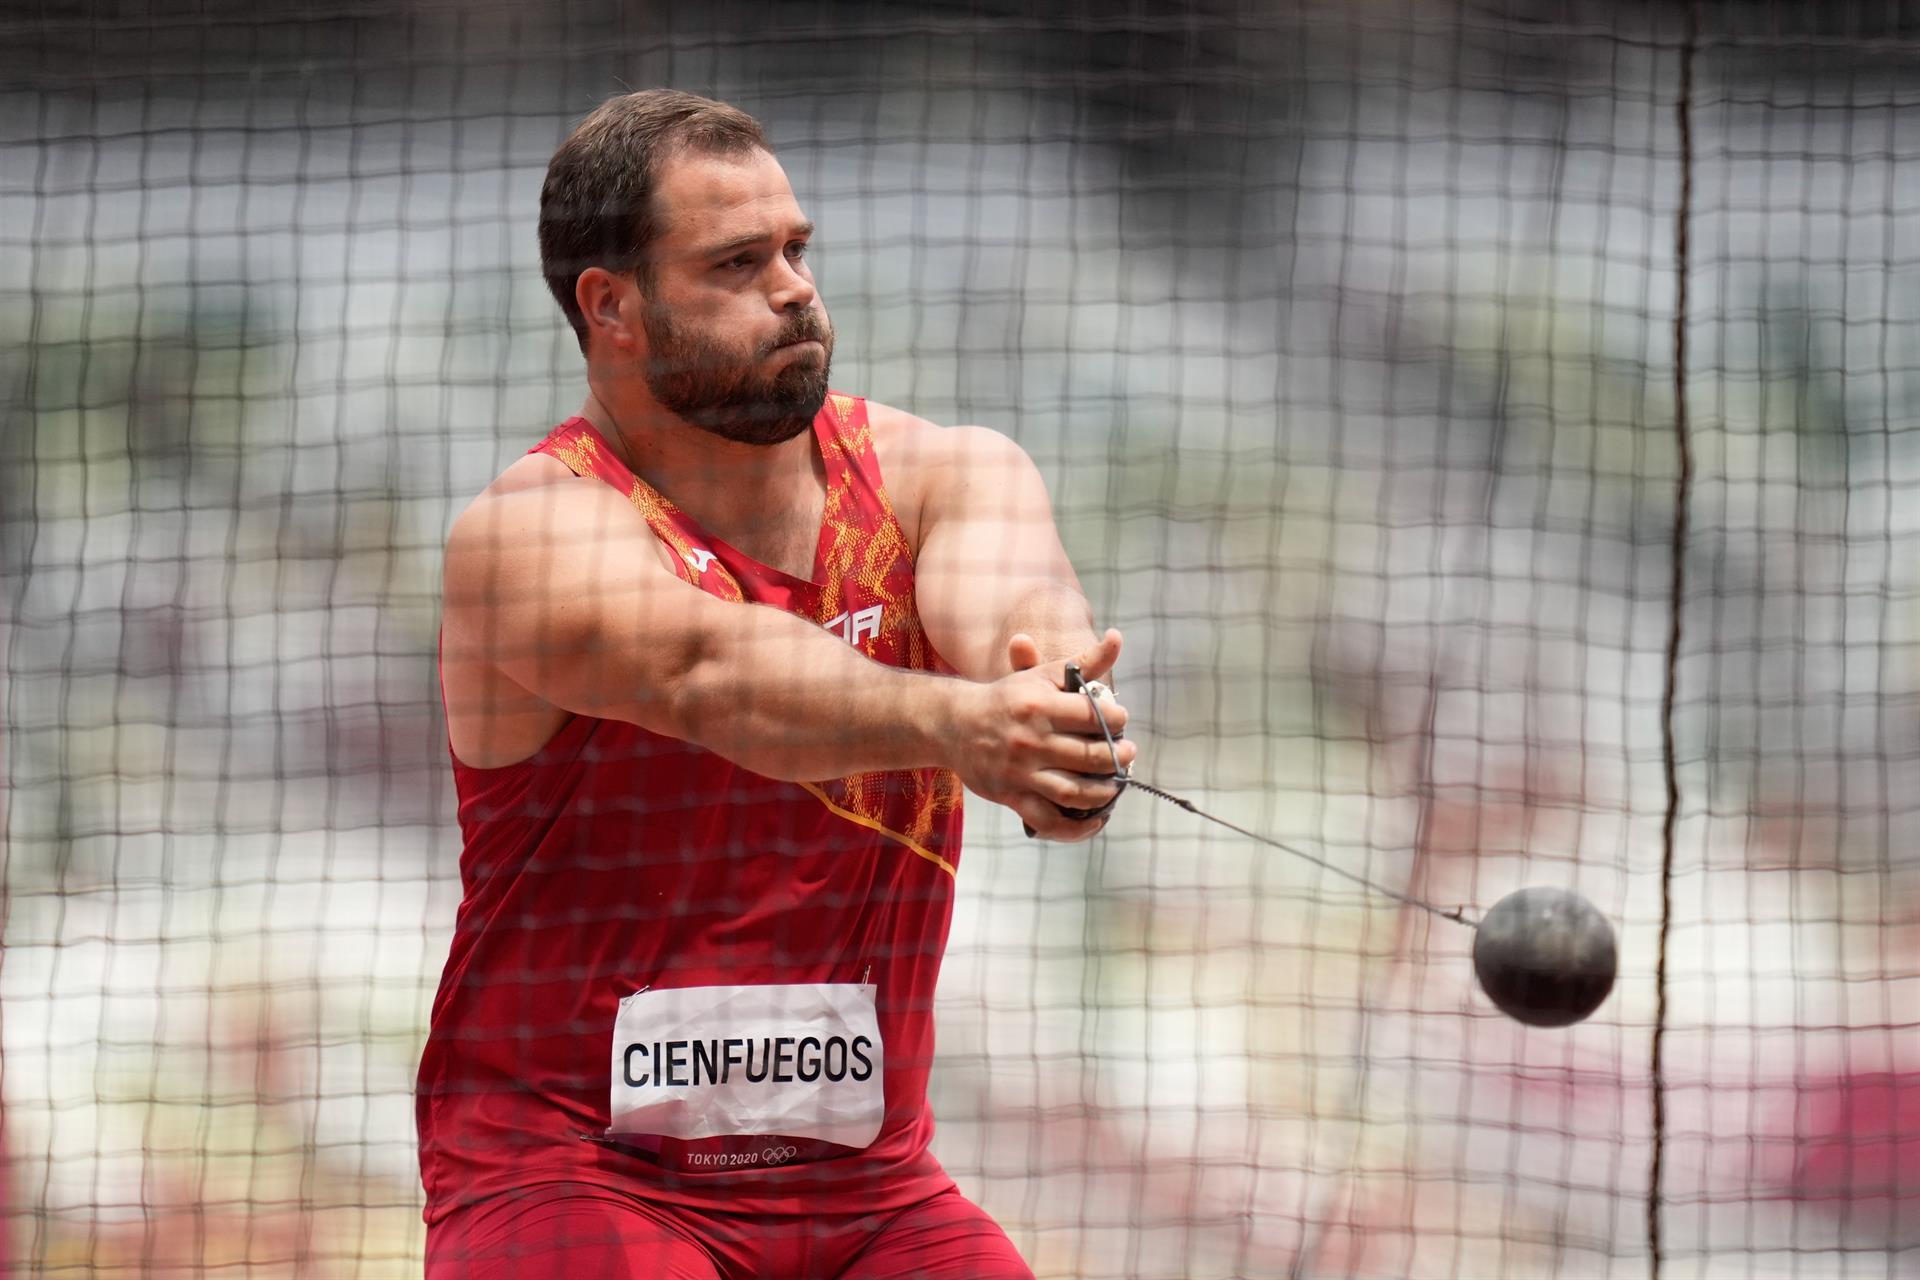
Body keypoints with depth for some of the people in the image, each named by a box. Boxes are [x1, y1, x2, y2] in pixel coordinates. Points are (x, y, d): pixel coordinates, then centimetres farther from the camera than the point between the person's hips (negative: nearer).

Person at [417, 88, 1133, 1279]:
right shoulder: (531, 535, -10)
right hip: (572, 1170, -4)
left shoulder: (938, 475, 3)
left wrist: (1062, 710, -43)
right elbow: (711, 670, -30)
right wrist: (952, 724, -48)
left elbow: (1017, 607, -19)